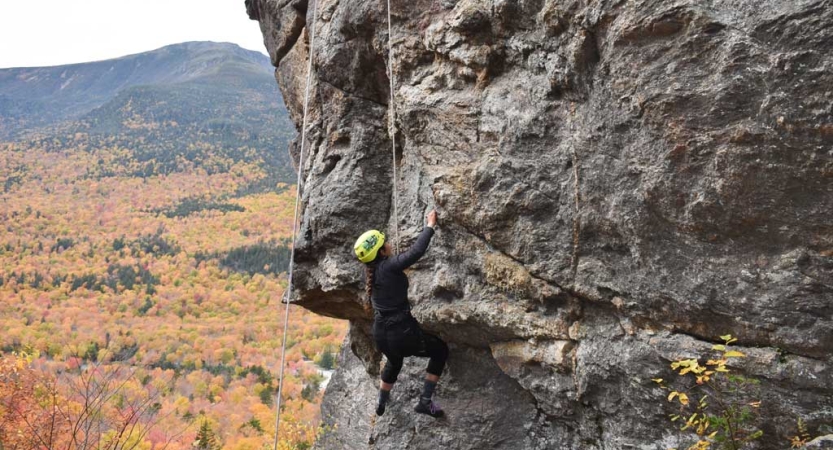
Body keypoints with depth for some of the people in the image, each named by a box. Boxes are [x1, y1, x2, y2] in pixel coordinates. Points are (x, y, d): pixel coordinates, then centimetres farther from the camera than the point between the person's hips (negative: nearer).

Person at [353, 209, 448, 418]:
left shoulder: (372, 271, 4)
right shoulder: (388, 266, -19)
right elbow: (416, 251, -27)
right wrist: (430, 225, -17)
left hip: (381, 335, 8)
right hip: (402, 333, -8)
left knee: (394, 361, 39)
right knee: (440, 350, 15)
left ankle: (381, 403, 55)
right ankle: (425, 402, 12)